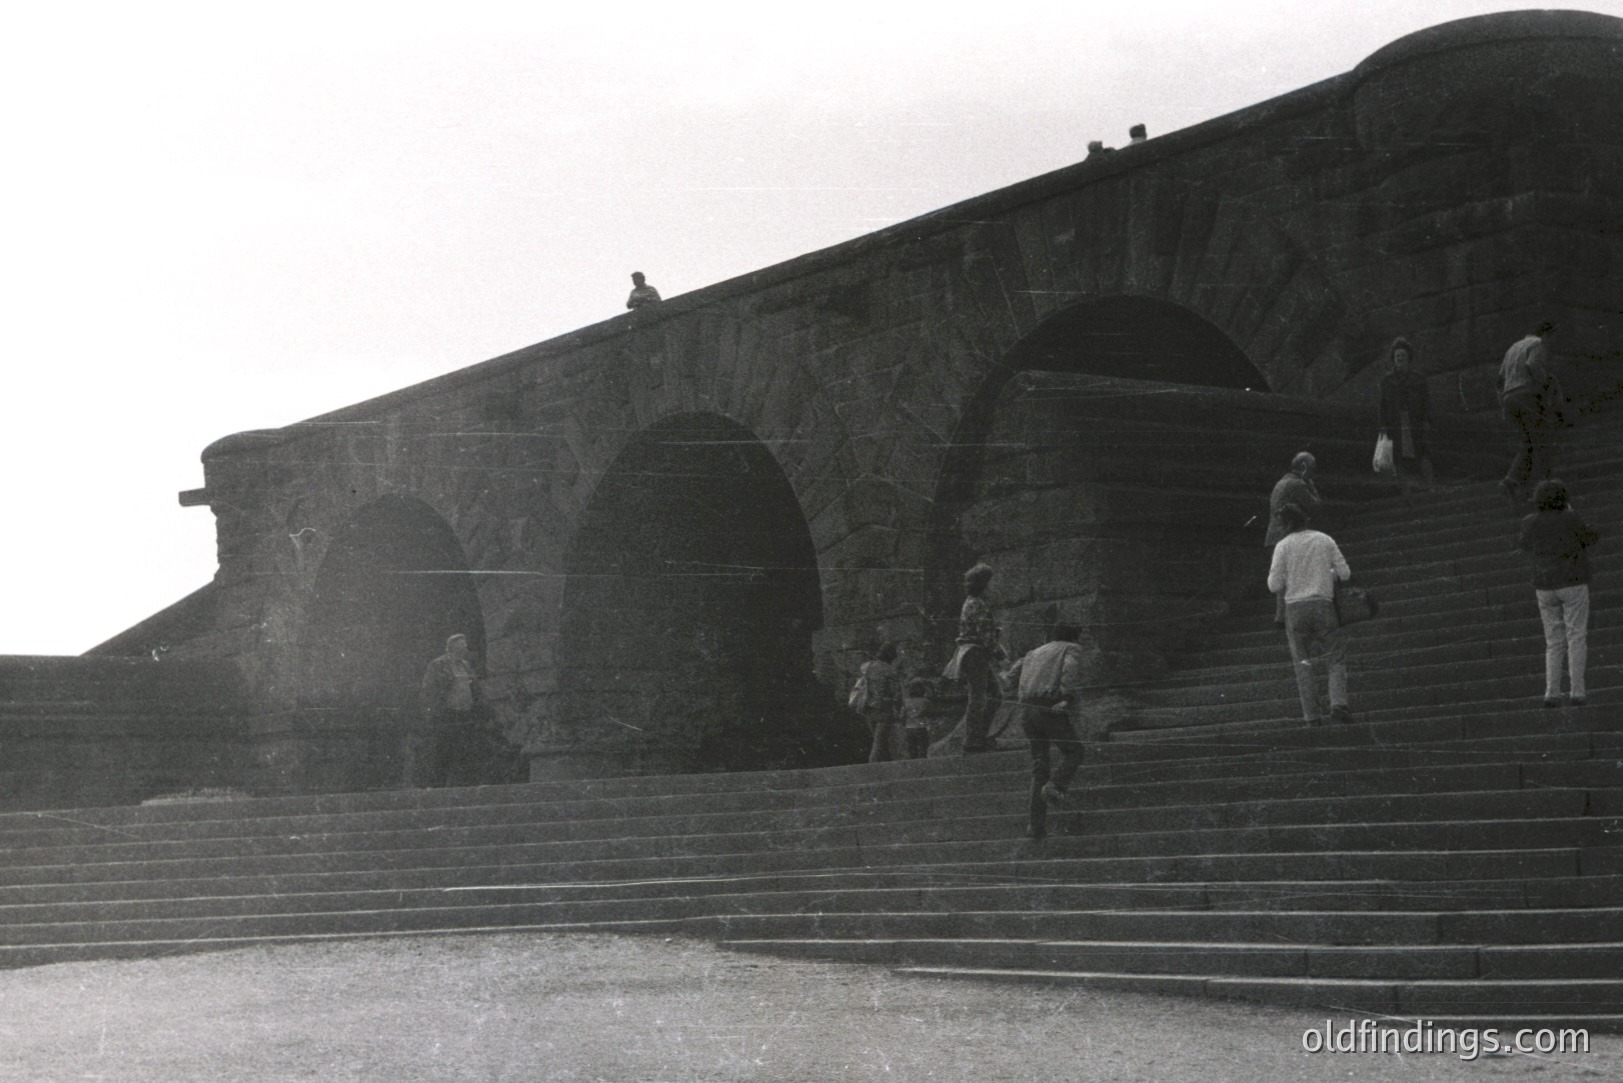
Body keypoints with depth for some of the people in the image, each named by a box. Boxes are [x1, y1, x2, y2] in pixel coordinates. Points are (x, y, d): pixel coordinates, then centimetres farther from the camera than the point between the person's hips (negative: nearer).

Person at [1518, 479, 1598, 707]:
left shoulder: (1530, 523, -1)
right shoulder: (1570, 520, -11)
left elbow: (1523, 545, 18)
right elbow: (1592, 538, 5)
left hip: (1544, 588, 4)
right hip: (1572, 583, -4)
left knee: (1554, 642, 11)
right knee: (1576, 638, 2)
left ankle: (1552, 692, 2)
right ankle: (1576, 691, -4)